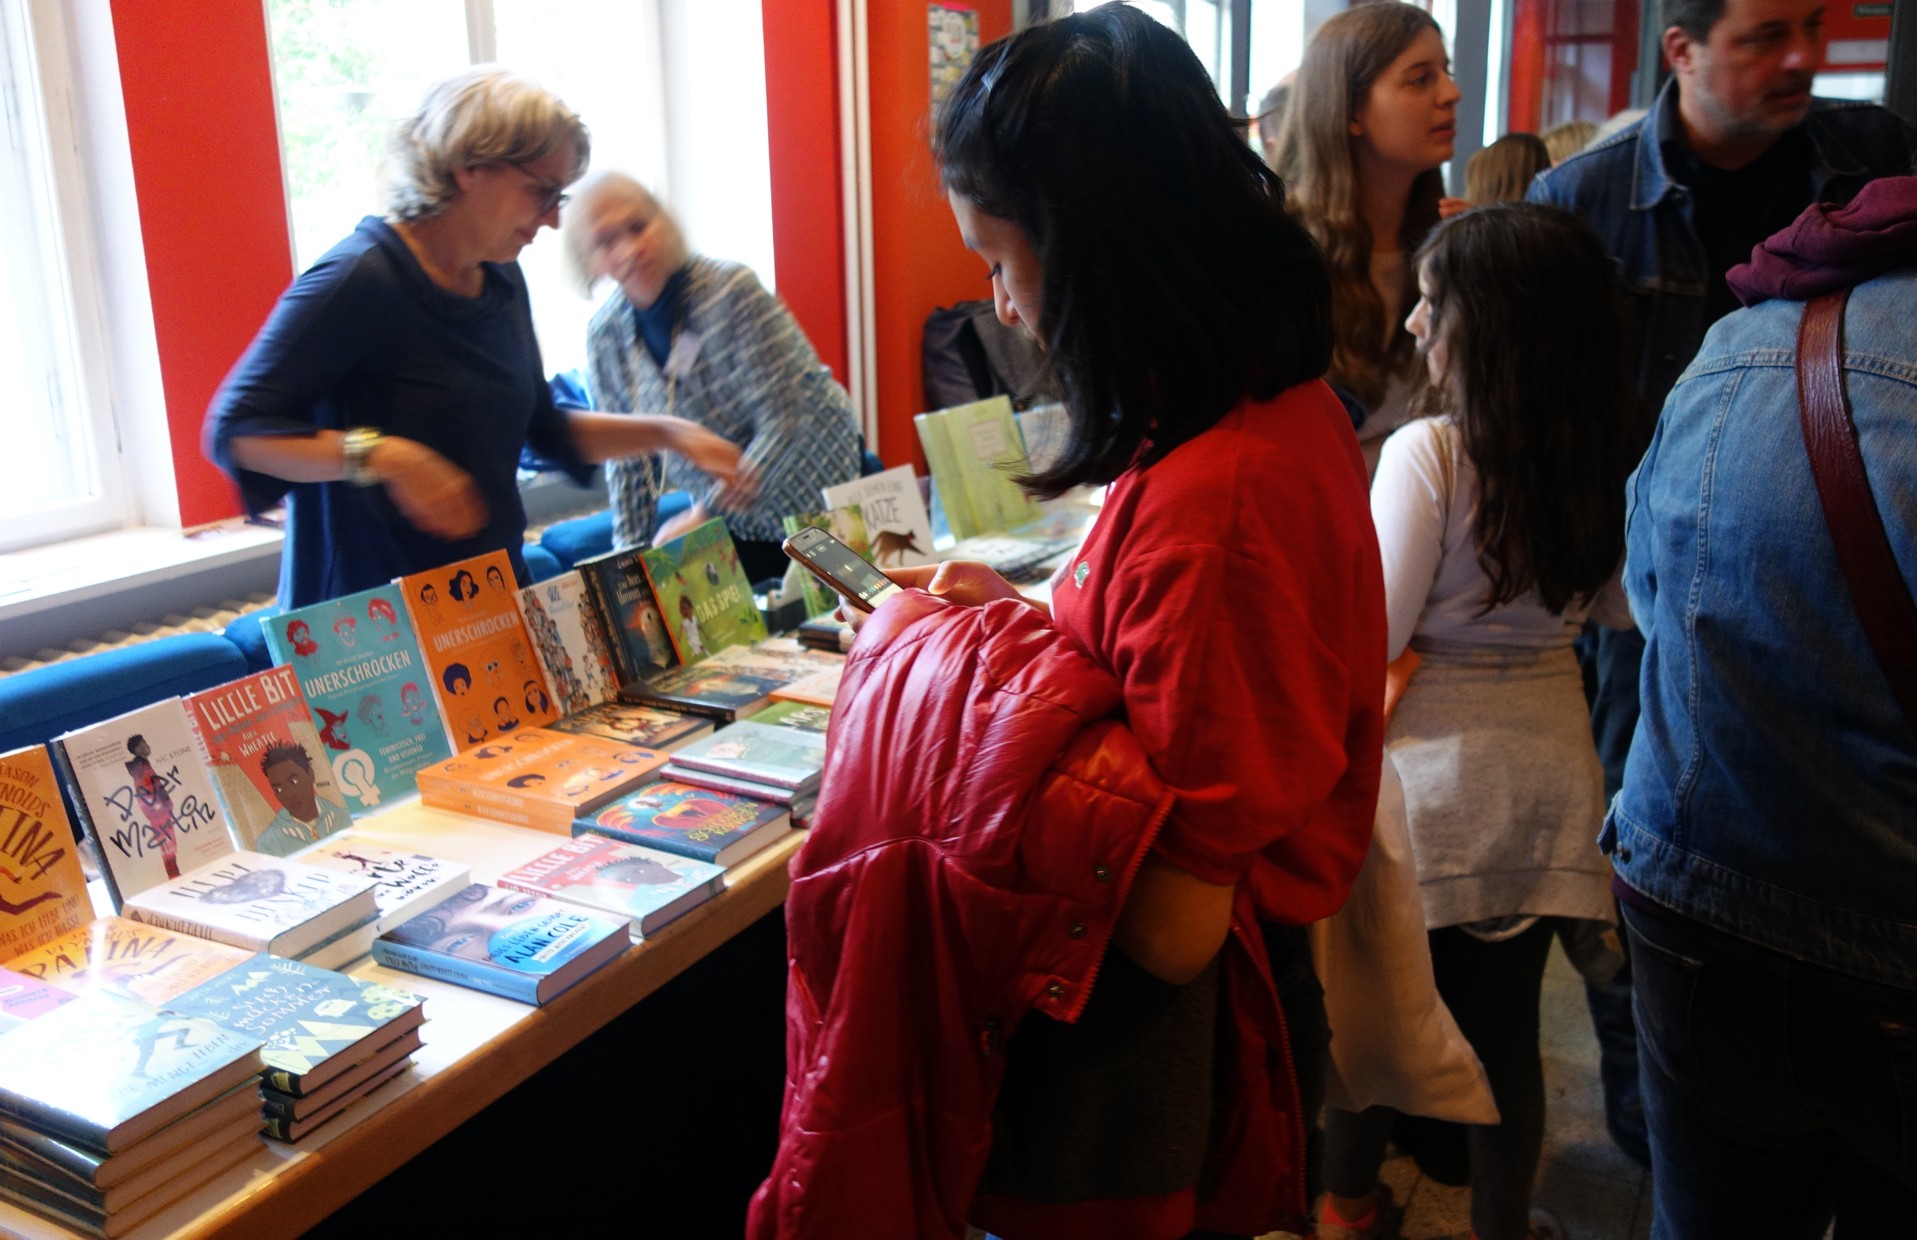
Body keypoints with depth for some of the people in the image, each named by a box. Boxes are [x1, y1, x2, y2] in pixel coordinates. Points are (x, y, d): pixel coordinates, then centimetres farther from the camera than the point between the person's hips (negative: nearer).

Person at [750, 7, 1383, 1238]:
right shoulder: (1289, 402, -2)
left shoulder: (1210, 496, -31)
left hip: (1133, 1079, -8)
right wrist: (1027, 618, 6)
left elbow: (1171, 923, -27)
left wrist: (958, 670, -19)